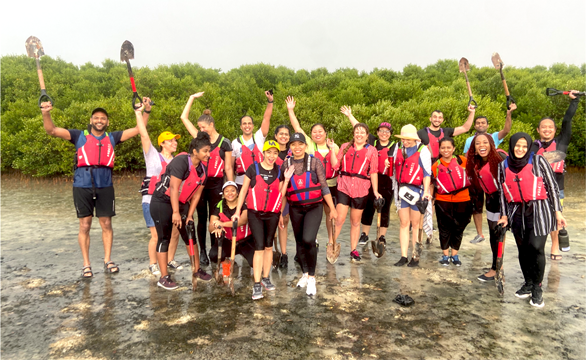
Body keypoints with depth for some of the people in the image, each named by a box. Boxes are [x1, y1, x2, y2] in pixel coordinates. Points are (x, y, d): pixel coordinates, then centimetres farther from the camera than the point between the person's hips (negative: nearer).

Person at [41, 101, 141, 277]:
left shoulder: (112, 137, 10)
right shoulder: (79, 136, 6)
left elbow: (138, 130, 8)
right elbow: (52, 130, -1)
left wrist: (143, 113, -4)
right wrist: (46, 113, -17)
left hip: (105, 187, 2)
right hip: (83, 186, -1)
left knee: (106, 224, 7)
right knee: (85, 226, 4)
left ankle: (108, 261, 19)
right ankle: (86, 265, 14)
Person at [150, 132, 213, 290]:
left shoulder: (203, 169, -1)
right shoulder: (181, 161, -24)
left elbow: (196, 194, 2)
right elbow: (173, 188, -25)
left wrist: (189, 215, 0)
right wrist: (175, 212, -23)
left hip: (181, 203, 8)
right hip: (162, 202, -7)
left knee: (190, 236, 10)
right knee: (164, 239, -2)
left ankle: (197, 270, 23)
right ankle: (164, 277, 7)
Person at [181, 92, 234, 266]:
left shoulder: (224, 143, -2)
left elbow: (228, 168, -1)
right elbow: (184, 117, 9)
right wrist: (192, 98, 8)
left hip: (216, 185, -3)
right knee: (201, 219, 8)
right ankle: (202, 252, 18)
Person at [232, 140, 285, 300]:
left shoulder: (279, 171, 6)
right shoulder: (253, 168, -3)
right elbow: (244, 190, 2)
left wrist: (281, 213, 12)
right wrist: (238, 211, 0)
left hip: (272, 214, 3)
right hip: (255, 213, -3)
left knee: (268, 246, 10)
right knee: (259, 247, -7)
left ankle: (265, 279, 24)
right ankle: (257, 285, -1)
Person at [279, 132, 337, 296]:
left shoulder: (315, 162, -4)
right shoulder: (286, 165, 4)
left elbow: (324, 186, -2)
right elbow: (282, 192, 7)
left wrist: (332, 208, -1)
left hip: (314, 207, -3)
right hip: (295, 209, 3)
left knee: (308, 240, -19)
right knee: (300, 242, 11)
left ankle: (311, 277, 0)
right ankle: (305, 273, 32)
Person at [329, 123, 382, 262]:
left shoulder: (371, 150, 7)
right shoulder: (345, 147, 10)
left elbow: (373, 172, 4)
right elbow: (335, 165, 2)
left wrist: (375, 191, 1)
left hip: (361, 190, 0)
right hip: (344, 187, 0)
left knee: (355, 222, 11)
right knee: (339, 219, -7)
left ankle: (353, 250, 22)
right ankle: (331, 245, 7)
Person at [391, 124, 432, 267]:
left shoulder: (422, 150, -5)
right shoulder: (398, 149, 10)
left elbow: (427, 172, -8)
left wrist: (426, 191, -15)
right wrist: (396, 189, 14)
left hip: (416, 190, -5)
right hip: (401, 189, 5)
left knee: (416, 224, 4)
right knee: (404, 223, 7)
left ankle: (415, 257, 11)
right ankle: (403, 256, 11)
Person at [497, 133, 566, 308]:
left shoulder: (538, 161, -2)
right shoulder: (503, 166, 8)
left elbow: (552, 186, 0)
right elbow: (502, 192, 12)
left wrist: (557, 211, -2)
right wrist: (504, 214, 9)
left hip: (539, 211, -3)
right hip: (517, 213, 4)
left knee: (536, 247, -12)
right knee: (523, 250, 8)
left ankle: (537, 288, 5)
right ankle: (528, 284, 24)